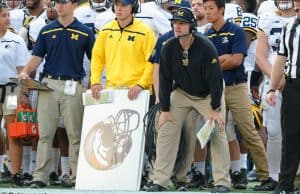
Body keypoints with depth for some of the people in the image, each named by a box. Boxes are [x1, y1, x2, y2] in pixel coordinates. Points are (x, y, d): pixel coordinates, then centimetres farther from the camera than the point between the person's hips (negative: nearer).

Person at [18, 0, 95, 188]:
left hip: (73, 86, -2)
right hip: (49, 85, 2)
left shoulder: (85, 32, 4)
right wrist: (26, 72, -11)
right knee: (45, 134, 0)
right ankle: (40, 176, 0)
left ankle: (77, 176, 5)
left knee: (75, 135, 1)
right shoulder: (47, 31, 10)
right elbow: (37, 56, 7)